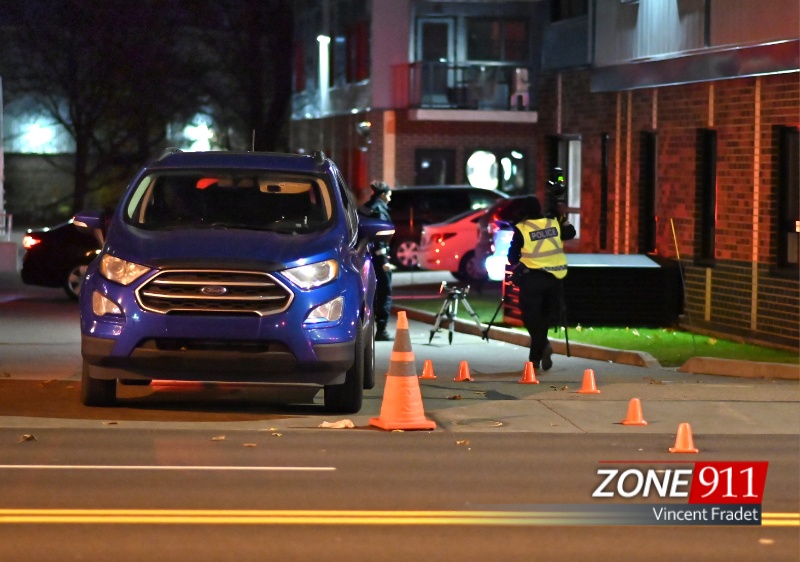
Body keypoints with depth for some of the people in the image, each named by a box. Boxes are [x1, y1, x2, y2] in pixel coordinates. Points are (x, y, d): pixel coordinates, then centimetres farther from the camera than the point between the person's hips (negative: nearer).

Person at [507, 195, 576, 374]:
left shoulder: (521, 229, -6)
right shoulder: (554, 223, 4)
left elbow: (512, 256, 0)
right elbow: (570, 233, 23)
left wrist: (517, 266, 19)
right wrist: (563, 217, 31)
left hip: (532, 277, -4)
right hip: (554, 276, 4)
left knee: (532, 317, 5)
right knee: (548, 314, 14)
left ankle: (543, 345, -15)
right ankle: (536, 358, 9)